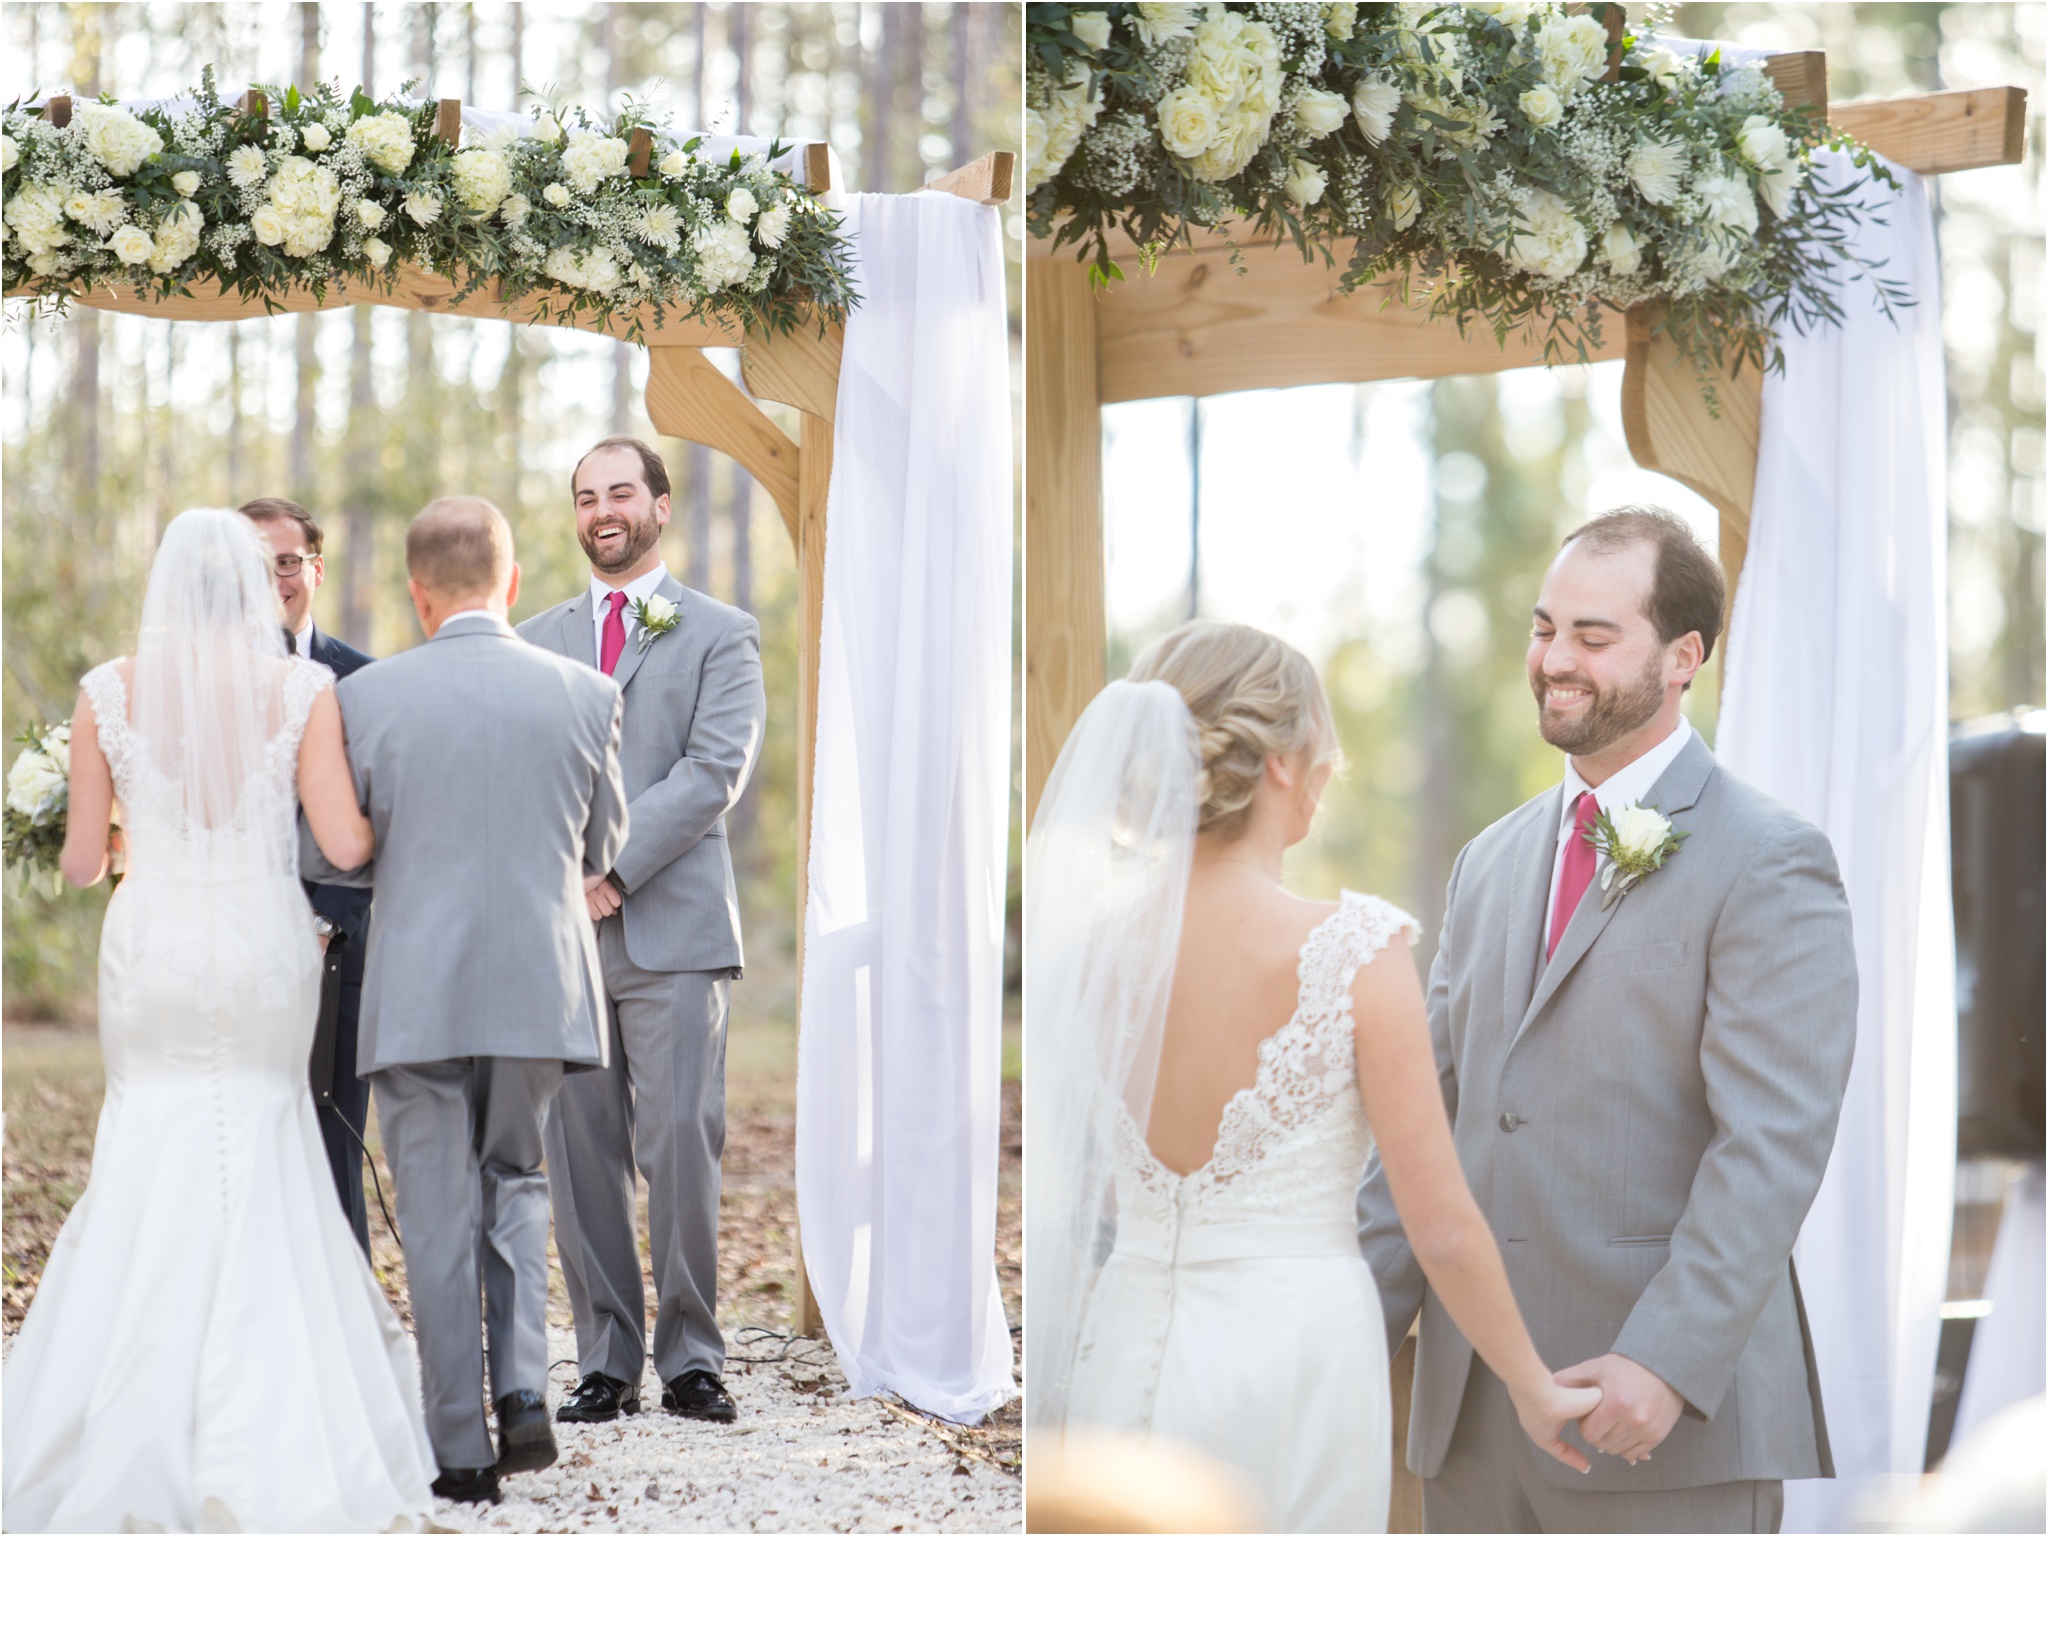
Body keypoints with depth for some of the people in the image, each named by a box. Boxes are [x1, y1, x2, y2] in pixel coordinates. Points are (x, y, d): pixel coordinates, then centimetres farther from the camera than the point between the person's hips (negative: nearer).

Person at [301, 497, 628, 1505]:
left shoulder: (368, 697, -7)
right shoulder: (584, 696, -2)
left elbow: (322, 854, 1)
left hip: (418, 994, -2)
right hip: (541, 988, 2)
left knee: (440, 1222, 6)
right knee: (514, 1183, 21)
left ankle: (462, 1451, 9)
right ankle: (523, 1392, 5)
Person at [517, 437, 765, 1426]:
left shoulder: (720, 635, 6)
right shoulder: (534, 642, 18)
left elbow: (716, 770, -6)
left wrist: (614, 870, -14)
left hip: (673, 927, -3)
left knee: (681, 1147, -8)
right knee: (580, 1156, 2)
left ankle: (690, 1360, 1)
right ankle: (606, 1363, 8)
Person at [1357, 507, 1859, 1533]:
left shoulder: (1768, 864, -6)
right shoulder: (1488, 866, 17)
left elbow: (1773, 1144, -15)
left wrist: (1668, 1361, -24)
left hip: (1674, 1415, -6)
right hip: (1471, 1413, 7)